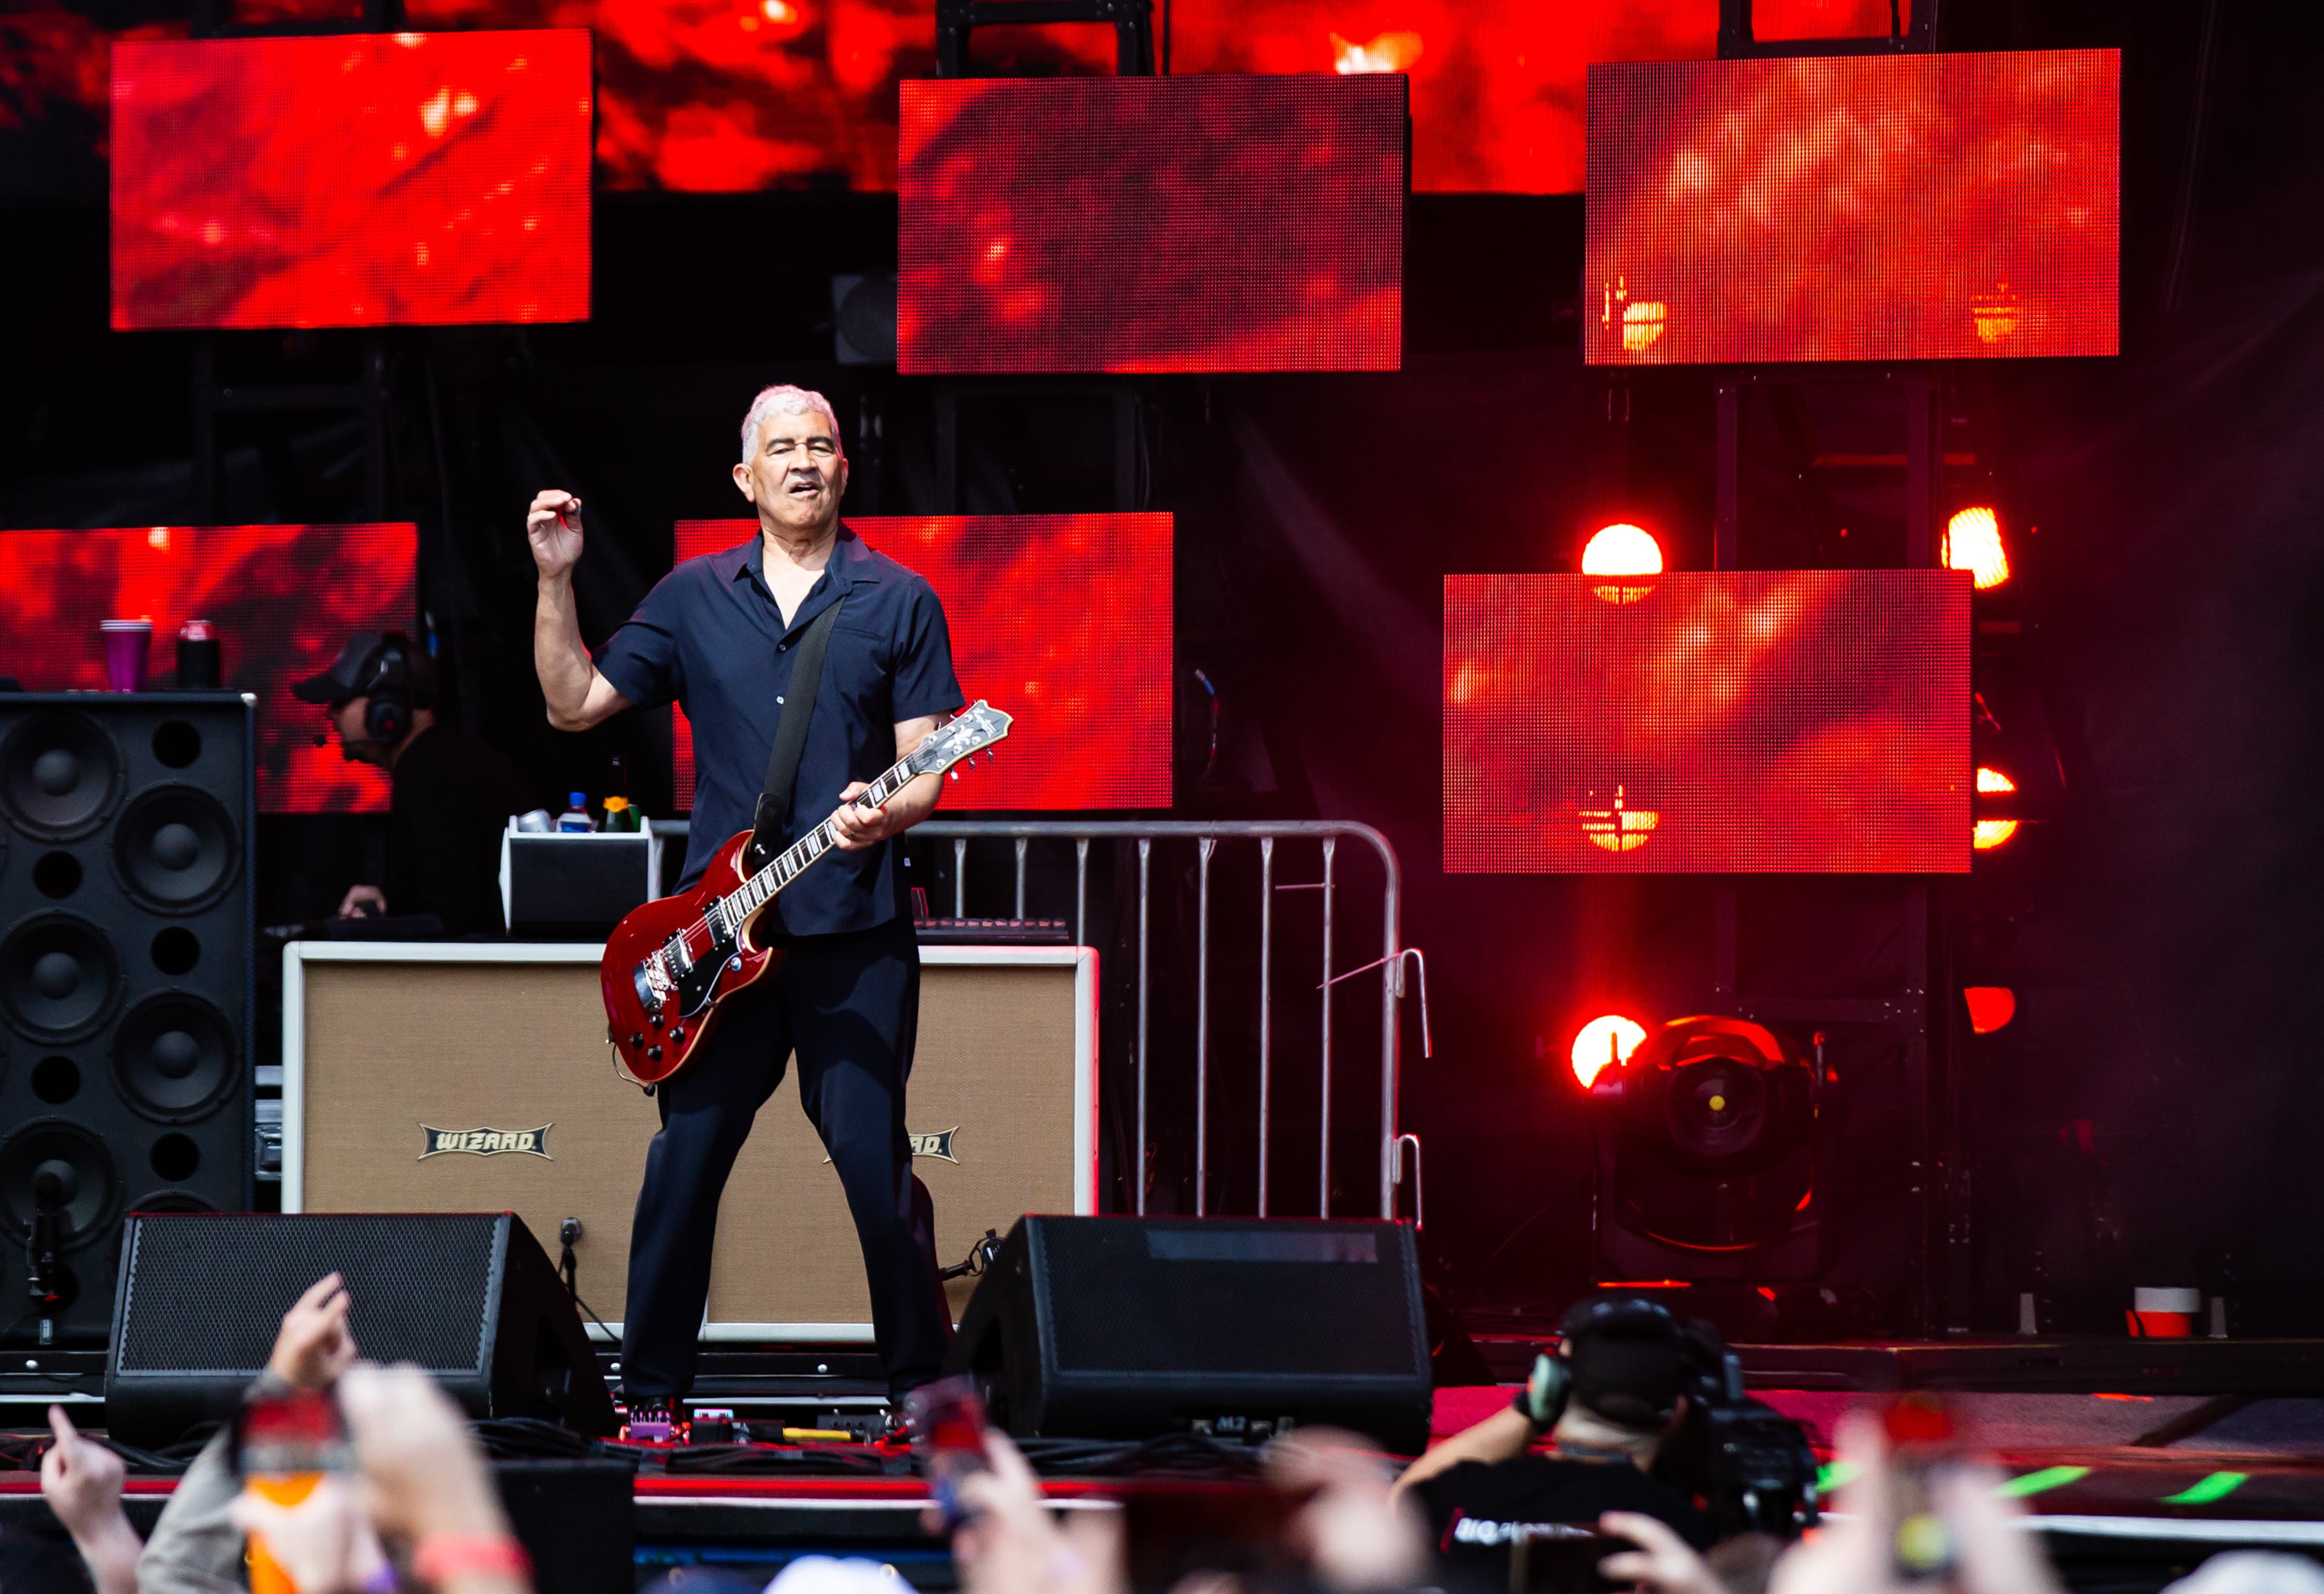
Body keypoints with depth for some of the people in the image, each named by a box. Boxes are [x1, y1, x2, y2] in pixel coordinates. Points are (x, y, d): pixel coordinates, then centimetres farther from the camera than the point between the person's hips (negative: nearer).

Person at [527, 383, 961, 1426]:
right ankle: (650, 1387, 12)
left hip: (855, 926, -2)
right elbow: (573, 704, 10)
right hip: (717, 927, 2)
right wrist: (554, 581, -1)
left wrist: (887, 813, -20)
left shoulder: (898, 603, 4)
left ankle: (924, 1379, 10)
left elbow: (926, 771, 2)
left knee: (876, 1163, -3)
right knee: (685, 1157, 3)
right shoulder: (694, 597, 10)